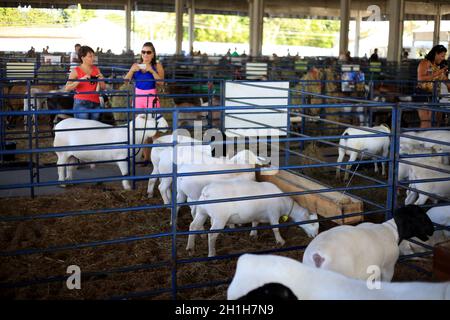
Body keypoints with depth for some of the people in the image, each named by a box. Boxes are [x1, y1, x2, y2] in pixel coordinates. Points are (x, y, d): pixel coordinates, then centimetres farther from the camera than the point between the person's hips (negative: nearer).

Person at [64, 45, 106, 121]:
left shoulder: (96, 70, 11)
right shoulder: (76, 71, -1)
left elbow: (103, 88, 16)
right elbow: (67, 88, -11)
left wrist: (101, 79, -5)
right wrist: (81, 79, -20)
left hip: (95, 103, 4)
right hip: (81, 103, -4)